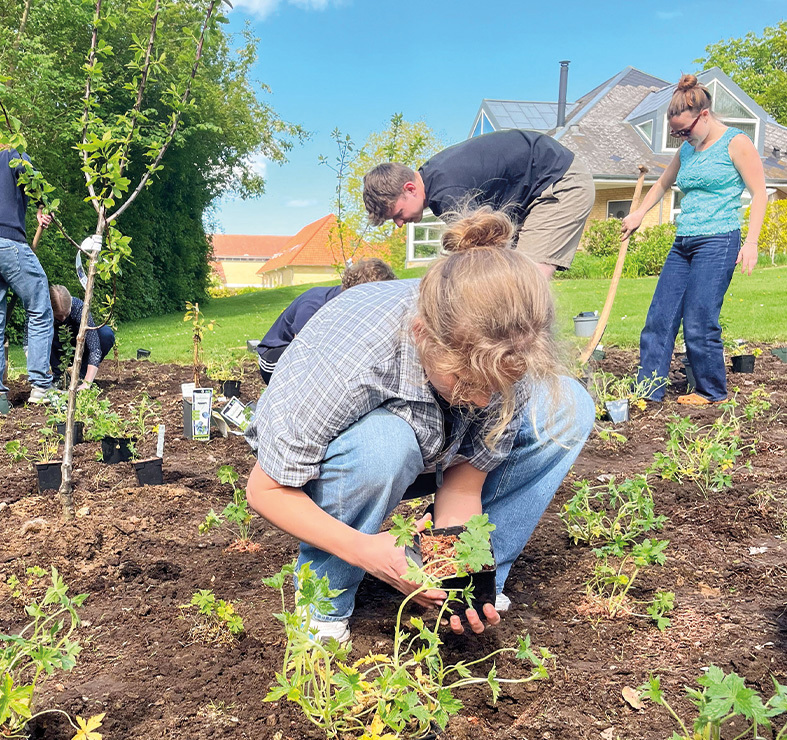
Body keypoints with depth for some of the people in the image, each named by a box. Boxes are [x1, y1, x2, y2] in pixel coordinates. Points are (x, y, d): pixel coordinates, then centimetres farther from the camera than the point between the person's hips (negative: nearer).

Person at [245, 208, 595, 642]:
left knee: (570, 408, -15)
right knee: (381, 443, -42)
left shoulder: (500, 357, -27)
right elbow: (265, 491, -27)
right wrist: (363, 549, -39)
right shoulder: (346, 362, -40)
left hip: (431, 456, 4)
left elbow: (463, 484, -17)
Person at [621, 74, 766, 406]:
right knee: (659, 319, 0)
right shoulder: (687, 149, 15)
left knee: (699, 324, -9)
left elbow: (759, 193, -6)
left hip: (718, 243, -7)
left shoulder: (736, 143, -3)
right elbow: (663, 183, 32)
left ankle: (713, 392, 8)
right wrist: (639, 213, 19)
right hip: (683, 244, 7)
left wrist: (751, 242, -15)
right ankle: (648, 389, 4)